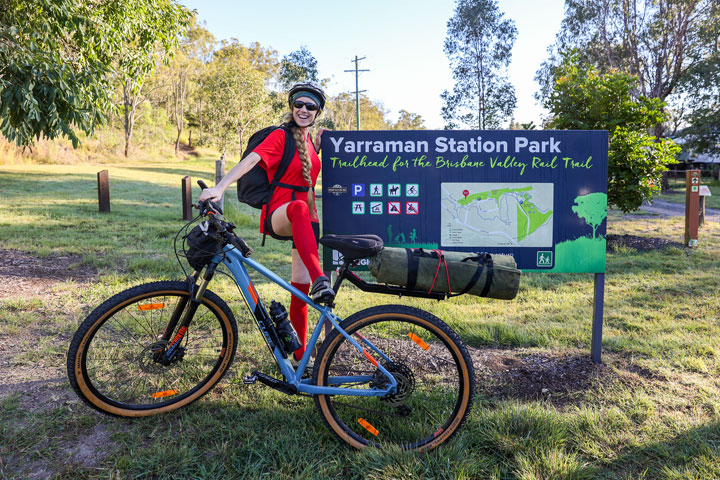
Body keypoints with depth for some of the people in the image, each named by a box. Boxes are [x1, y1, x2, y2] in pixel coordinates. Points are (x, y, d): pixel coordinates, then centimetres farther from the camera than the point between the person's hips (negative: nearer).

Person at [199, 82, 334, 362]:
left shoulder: (310, 140, 15)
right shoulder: (280, 136, -5)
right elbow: (250, 160, -21)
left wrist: (317, 145, 18)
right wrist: (219, 188, -34)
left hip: (307, 220, 6)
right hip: (278, 216, -6)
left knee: (300, 289, 4)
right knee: (299, 208, -44)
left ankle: (300, 354, 16)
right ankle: (319, 280, -56)